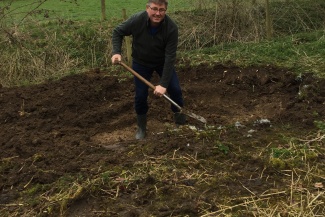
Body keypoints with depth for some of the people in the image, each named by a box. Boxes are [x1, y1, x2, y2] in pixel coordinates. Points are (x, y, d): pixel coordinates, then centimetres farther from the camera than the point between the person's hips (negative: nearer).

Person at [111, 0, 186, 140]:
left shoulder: (171, 28, -31)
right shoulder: (136, 20, -29)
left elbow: (170, 57, -29)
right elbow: (117, 32, -10)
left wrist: (163, 84, -32)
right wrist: (116, 52, -26)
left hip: (163, 62, 0)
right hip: (141, 62, 0)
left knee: (175, 89, -5)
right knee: (140, 95, -3)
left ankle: (180, 119, 20)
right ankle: (141, 127, 18)